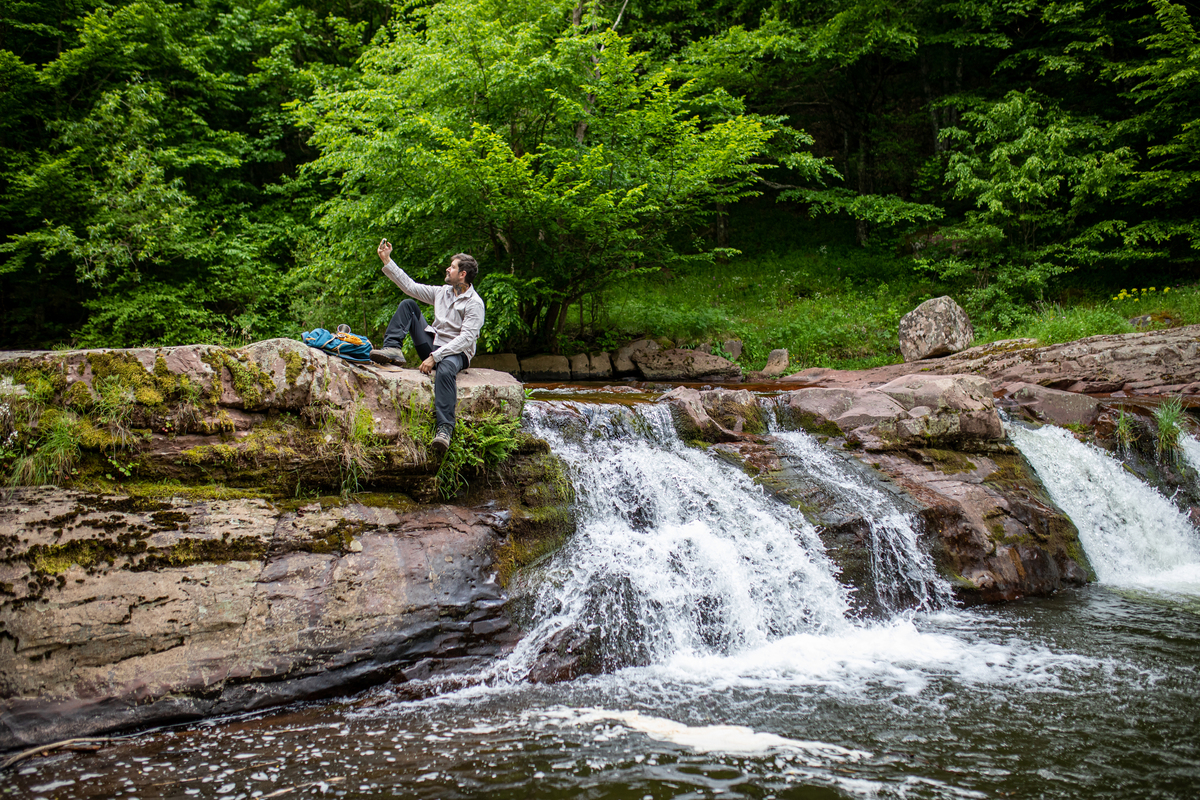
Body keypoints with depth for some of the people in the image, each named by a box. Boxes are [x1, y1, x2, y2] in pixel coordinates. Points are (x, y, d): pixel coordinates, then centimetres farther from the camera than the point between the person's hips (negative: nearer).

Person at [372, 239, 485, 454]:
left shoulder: (474, 304, -11)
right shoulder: (442, 292, 12)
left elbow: (466, 338, -21)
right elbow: (410, 286, 17)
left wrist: (435, 357, -27)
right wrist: (387, 261, 14)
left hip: (456, 353, -8)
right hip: (432, 346, 8)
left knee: (445, 370, -45)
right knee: (407, 305, 6)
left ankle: (445, 428, -56)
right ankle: (393, 349, -13)